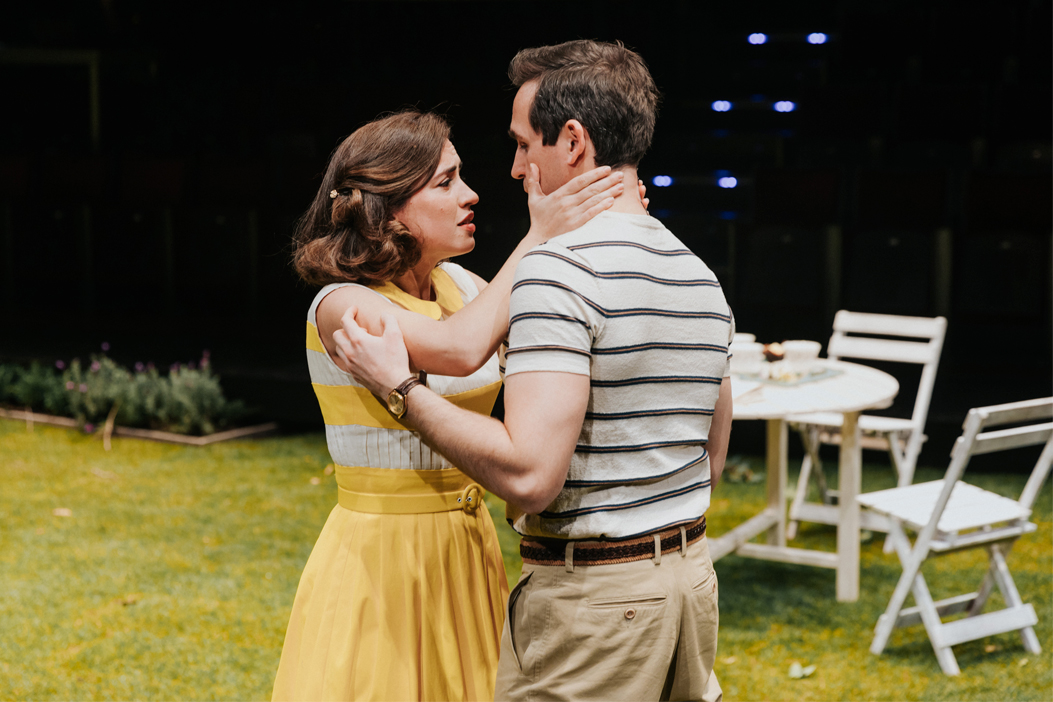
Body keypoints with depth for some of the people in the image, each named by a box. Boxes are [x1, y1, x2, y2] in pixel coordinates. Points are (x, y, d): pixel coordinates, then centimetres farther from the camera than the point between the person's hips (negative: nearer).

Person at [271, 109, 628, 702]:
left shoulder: (458, 285, 6)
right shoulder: (341, 308, -17)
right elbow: (460, 349, -34)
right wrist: (538, 239, -27)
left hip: (469, 551, 7)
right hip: (383, 557, -7)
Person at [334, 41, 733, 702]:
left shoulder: (559, 269, -18)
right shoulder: (703, 278, 9)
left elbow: (530, 476, -25)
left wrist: (401, 387, -14)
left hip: (590, 597, -8)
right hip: (692, 580, 8)